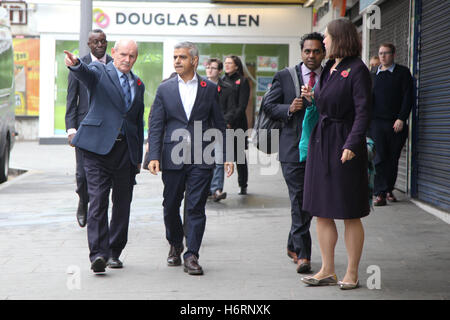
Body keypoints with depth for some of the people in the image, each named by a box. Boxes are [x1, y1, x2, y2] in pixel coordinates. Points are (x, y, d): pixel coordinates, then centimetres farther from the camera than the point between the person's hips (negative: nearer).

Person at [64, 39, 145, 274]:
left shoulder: (138, 85, 16)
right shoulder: (99, 72, 3)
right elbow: (85, 73, -22)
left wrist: (138, 157, 18)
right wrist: (75, 64, -47)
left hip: (126, 149, 5)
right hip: (98, 146, -5)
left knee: (123, 203, 7)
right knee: (98, 200, -11)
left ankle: (114, 252, 19)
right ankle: (98, 254, -13)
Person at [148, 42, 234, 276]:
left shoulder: (209, 89, 7)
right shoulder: (165, 89, 7)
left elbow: (219, 124, 9)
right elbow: (155, 125, 4)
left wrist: (226, 155, 5)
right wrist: (154, 156, -7)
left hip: (201, 159, -1)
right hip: (172, 158, 1)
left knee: (196, 207, -4)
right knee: (171, 206, 10)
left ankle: (191, 255, 2)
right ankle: (175, 246, 33)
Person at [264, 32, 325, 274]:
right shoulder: (284, 77, 5)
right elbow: (269, 106, 5)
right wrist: (289, 109, -11)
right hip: (293, 148, -3)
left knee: (309, 200, 12)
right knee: (298, 200, -7)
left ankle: (293, 246, 29)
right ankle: (302, 254, -5)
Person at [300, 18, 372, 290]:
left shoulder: (357, 70, -9)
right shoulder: (328, 68, 14)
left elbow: (363, 111, -14)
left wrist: (352, 144, -22)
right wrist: (310, 98, 3)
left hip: (344, 147, -8)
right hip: (320, 144, 8)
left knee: (350, 214, 1)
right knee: (322, 212, 10)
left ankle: (352, 274, 10)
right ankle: (328, 271, 18)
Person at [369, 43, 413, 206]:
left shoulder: (403, 72, 4)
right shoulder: (373, 75, 14)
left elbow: (408, 97, -2)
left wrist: (401, 118, -10)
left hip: (396, 124, -1)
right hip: (377, 122, 1)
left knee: (393, 158, 4)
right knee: (380, 157, -8)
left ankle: (389, 189, 17)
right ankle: (380, 193, -9)